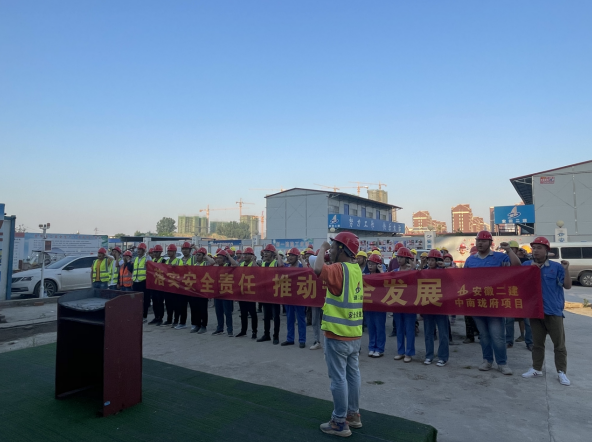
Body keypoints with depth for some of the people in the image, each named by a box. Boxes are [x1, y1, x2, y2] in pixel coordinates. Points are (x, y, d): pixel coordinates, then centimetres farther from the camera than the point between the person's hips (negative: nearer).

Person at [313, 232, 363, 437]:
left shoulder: (339, 268, -18)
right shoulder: (355, 268, 7)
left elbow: (319, 269, -37)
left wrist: (322, 250, -19)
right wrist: (327, 251, 9)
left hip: (338, 335, -8)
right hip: (354, 334, 8)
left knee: (338, 378, 2)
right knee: (353, 375, 17)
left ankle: (339, 422, 12)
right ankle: (353, 415, 30)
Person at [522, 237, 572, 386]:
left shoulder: (556, 267, -2)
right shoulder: (526, 265, 2)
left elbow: (567, 286, -5)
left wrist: (566, 270, -19)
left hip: (553, 311, -2)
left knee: (559, 343, 6)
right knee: (537, 342, 13)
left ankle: (561, 372, 18)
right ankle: (536, 369, 24)